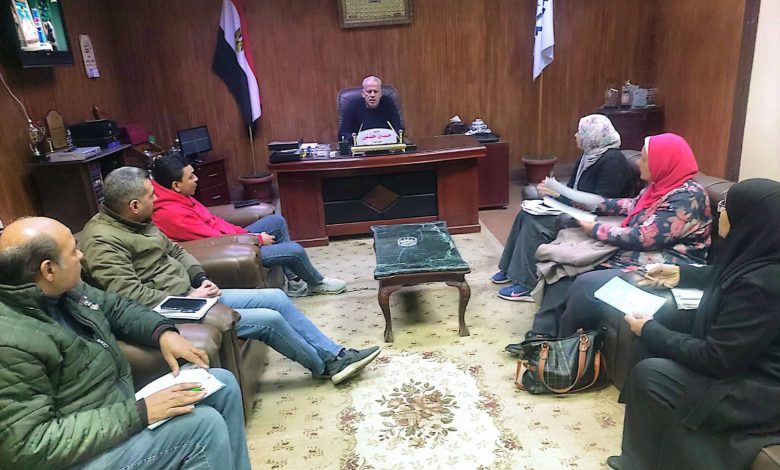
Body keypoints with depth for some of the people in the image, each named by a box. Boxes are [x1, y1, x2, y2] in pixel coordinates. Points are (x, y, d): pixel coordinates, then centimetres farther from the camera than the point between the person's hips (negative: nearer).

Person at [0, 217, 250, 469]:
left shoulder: (64, 289, -1)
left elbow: (117, 308, 15)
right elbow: (29, 448, -28)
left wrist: (163, 332, -6)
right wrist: (139, 413, -29)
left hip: (122, 401, 9)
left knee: (223, 383, 5)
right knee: (205, 424, -21)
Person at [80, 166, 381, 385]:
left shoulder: (136, 222, 8)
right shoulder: (102, 239, -20)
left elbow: (174, 250, 18)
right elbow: (130, 295, -26)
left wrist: (200, 279, 2)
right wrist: (189, 298, -19)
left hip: (190, 295, 9)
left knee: (276, 298, 1)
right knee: (269, 319, -15)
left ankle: (335, 355, 11)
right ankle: (325, 366, 11)